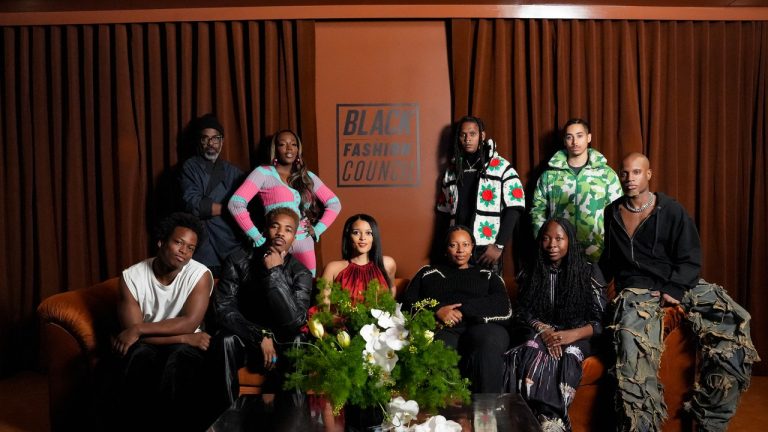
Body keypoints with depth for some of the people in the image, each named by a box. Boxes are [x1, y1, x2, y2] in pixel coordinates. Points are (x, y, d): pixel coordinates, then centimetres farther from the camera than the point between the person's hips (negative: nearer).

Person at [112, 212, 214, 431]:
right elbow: (131, 331, -16)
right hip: (146, 345, 1)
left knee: (180, 359, -35)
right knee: (140, 357, -34)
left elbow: (189, 324, -20)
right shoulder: (131, 276, -10)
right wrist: (184, 338, -21)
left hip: (184, 345, 0)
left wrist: (139, 329, -24)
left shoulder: (200, 275, -11)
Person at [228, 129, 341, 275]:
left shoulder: (307, 176, 12)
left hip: (305, 247, 4)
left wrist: (317, 230, 3)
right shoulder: (264, 173, -2)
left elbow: (334, 204, 15)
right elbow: (236, 204, -11)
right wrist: (257, 237, -11)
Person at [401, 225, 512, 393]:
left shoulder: (488, 276, 25)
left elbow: (504, 307, 7)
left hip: (481, 327, 1)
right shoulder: (428, 273, 26)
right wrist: (437, 310, -7)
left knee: (491, 340, -38)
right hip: (442, 328, 0)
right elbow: (408, 303, 13)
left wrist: (463, 310, -5)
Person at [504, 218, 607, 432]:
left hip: (577, 337, -2)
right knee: (530, 353, -34)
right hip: (539, 334, 2)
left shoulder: (590, 272, 3)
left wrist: (571, 335, -21)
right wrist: (543, 330, -16)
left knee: (566, 356, -37)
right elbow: (522, 313, 6)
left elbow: (600, 321, -3)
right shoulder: (531, 272, 11)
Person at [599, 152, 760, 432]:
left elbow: (690, 261, -1)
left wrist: (672, 291, -14)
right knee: (632, 339, -32)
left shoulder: (671, 211, 2)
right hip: (636, 288, -1)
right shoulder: (612, 213, 10)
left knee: (733, 324, -19)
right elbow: (609, 259, 21)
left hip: (677, 284, 1)